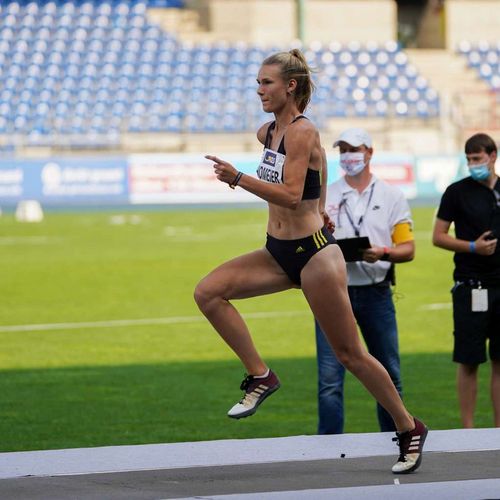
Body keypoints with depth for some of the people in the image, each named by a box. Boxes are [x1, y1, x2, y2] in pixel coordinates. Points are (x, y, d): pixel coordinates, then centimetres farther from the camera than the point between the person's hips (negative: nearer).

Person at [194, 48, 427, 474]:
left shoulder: (303, 132, -16)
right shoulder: (267, 133, 9)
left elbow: (291, 196, -26)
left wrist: (238, 179, -31)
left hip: (313, 252, -8)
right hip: (277, 252, 8)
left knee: (349, 353, -1)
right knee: (209, 292, -13)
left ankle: (409, 428, 14)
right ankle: (260, 377, -5)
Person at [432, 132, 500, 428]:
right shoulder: (458, 192, -1)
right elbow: (438, 237, -1)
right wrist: (472, 247, -14)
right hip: (471, 285, -3)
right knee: (469, 361, -2)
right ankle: (468, 429, 3)